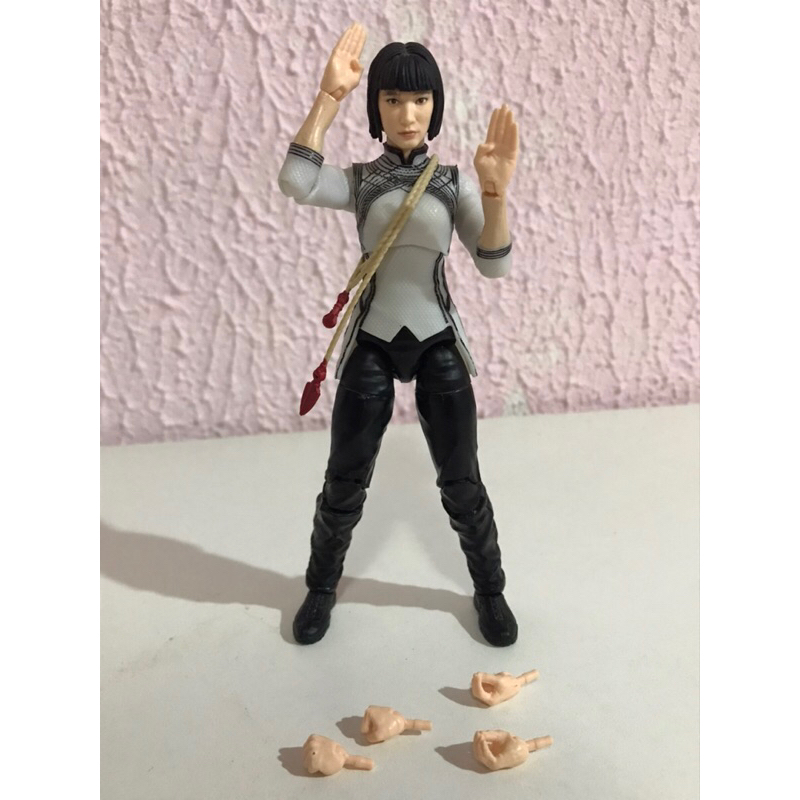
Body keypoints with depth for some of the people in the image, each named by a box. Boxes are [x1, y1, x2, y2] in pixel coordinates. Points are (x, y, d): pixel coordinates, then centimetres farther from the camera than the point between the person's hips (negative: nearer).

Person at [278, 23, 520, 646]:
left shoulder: (455, 182, 2)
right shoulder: (359, 182, 1)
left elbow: (495, 266, -11)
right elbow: (297, 184, -21)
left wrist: (495, 193, -27)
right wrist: (329, 97, -26)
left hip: (438, 343, 0)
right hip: (372, 344, 0)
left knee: (461, 483, 9)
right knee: (344, 483, 10)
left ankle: (490, 590, 31)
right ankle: (322, 585, 34)